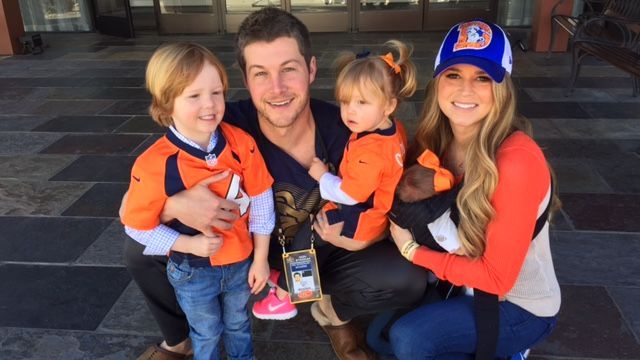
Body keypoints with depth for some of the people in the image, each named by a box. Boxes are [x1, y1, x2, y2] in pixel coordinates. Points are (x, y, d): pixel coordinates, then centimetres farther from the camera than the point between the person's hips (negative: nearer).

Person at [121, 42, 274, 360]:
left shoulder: (242, 144, -19)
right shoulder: (153, 165, -26)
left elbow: (261, 199, -9)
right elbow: (137, 226, -14)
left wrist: (261, 259, -5)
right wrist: (189, 244, -23)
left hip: (241, 261, 2)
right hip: (193, 272, -2)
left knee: (238, 324, 29)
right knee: (206, 334, 25)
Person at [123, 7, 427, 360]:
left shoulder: (344, 129, -25)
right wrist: (174, 205, -43)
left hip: (321, 254, 0)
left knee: (408, 279, -23)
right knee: (142, 249, -15)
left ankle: (334, 309, 11)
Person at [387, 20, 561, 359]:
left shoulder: (516, 161, -29)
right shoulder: (437, 139, -9)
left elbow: (496, 277, -24)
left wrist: (412, 251, -17)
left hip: (520, 305, -6)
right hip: (466, 280, 6)